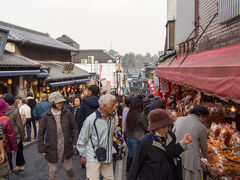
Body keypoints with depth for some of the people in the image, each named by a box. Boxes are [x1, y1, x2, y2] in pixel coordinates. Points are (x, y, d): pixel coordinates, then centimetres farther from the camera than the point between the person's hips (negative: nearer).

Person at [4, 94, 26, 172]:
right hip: (16, 135, -3)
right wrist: (23, 135, -2)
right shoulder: (15, 111, -18)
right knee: (19, 149, 18)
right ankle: (18, 165, 23)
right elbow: (20, 125, -14)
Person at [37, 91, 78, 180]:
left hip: (66, 148, 1)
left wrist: (75, 141, 1)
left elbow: (74, 128, 6)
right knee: (53, 171, 11)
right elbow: (41, 134, -1)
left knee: (69, 169, 14)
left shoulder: (67, 113, -3)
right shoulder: (46, 116, -7)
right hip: (51, 149, -1)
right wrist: (41, 148, -2)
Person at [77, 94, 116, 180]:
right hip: (93, 157, -6)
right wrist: (83, 155, -2)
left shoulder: (111, 118, 6)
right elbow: (82, 139, -7)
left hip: (108, 157, 6)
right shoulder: (91, 119, -15)